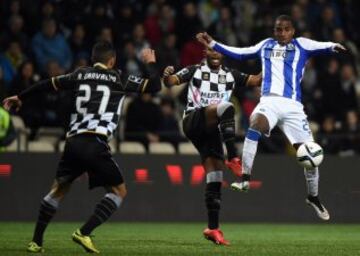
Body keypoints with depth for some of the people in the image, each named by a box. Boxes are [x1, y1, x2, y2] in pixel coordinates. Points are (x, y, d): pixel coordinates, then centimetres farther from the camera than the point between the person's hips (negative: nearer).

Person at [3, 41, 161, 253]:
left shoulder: (81, 75, 16)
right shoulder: (118, 79, 7)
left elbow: (48, 84, 22)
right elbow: (155, 86, 6)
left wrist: (20, 97, 35)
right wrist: (151, 63, 26)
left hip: (73, 141, 5)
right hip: (95, 143, -5)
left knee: (59, 189, 21)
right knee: (119, 191, 9)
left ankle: (36, 241, 17)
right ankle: (84, 233, -6)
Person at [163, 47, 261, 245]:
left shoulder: (230, 75, 19)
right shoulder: (195, 71, 8)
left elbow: (255, 80, 16)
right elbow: (171, 82, -3)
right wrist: (167, 76, -25)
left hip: (212, 130, 5)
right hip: (193, 121, -5)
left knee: (215, 177, -1)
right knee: (227, 107, -32)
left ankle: (212, 228, 2)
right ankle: (233, 158, -36)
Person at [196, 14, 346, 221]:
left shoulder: (301, 45, 9)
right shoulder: (266, 45, 19)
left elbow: (321, 47, -6)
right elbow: (239, 53, 30)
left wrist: (333, 47, -29)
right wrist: (213, 44, 29)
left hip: (293, 106, -1)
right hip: (269, 101, 1)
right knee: (256, 123, -33)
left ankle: (314, 197, 20)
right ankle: (245, 179, -31)